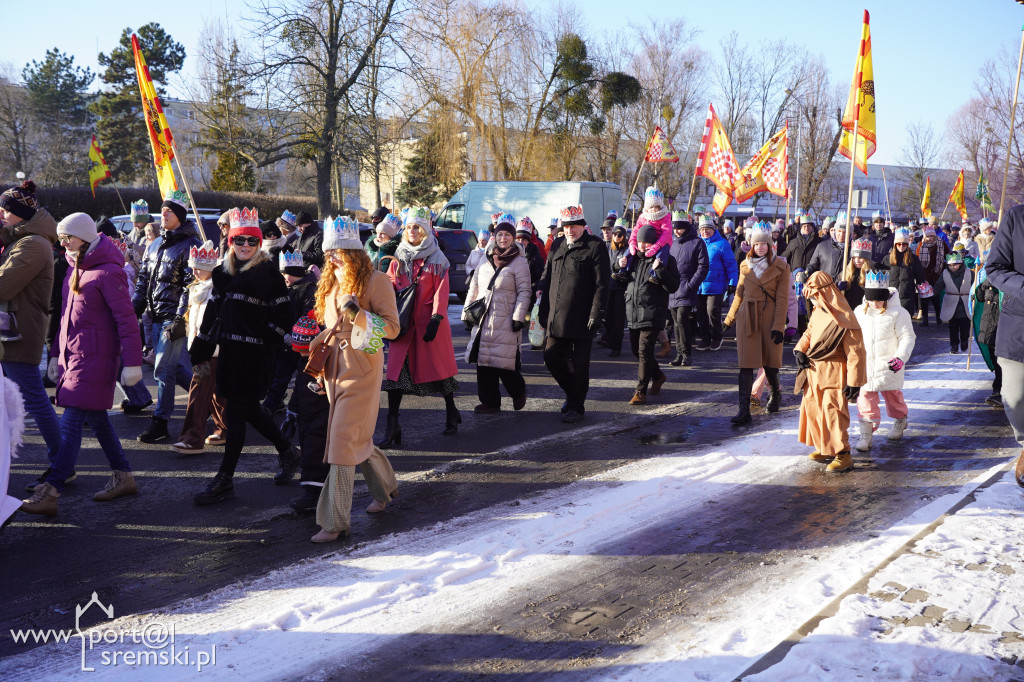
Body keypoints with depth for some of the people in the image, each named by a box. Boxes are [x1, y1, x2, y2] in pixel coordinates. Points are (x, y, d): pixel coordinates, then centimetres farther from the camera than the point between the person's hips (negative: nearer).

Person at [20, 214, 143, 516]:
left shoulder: (108, 272, -13)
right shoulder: (75, 268, 14)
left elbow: (126, 318, -16)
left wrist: (132, 362, -19)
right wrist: (57, 353, 21)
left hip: (95, 358, -9)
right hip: (72, 354, 9)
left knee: (71, 422, -11)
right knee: (96, 419, 13)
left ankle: (50, 492, -12)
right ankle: (123, 477, 24)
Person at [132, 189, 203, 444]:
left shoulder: (190, 246, -10)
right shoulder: (155, 246, 16)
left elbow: (191, 287, -16)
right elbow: (144, 280, 20)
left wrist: (180, 320, -21)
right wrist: (134, 309, 11)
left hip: (175, 317, -8)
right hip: (157, 317, 8)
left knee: (164, 370, -6)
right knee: (174, 367, 14)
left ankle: (160, 422, 3)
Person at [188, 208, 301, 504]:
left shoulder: (268, 272, -6)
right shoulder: (224, 272, 14)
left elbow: (282, 314, -8)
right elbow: (213, 312, 16)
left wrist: (268, 344, -16)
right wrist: (201, 352, 14)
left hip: (254, 354, -7)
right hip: (229, 349, 7)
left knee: (236, 412, -3)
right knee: (249, 409, 14)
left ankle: (224, 480, 6)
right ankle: (288, 452, 34)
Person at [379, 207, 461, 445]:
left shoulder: (436, 260, 0)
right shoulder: (398, 259, 11)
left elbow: (441, 291, -6)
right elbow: (389, 289, 8)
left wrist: (436, 319, -16)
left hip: (429, 321, -3)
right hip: (403, 322, 3)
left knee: (439, 367, 6)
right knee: (396, 370, -4)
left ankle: (451, 414, 28)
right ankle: (392, 428, -4)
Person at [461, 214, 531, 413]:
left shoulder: (519, 262, -1)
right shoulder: (486, 261, 15)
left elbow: (524, 292, -6)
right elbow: (473, 290, 19)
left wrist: (518, 317, -13)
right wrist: (467, 314, 15)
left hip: (505, 321, -5)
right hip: (483, 320, 5)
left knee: (504, 361, -8)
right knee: (484, 360, 3)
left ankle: (518, 391, 19)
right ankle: (489, 401, 12)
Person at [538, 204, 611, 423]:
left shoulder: (596, 247, -5)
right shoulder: (556, 246, 13)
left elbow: (602, 284, -9)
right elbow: (546, 279, 17)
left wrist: (596, 314, -16)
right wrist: (544, 312, 13)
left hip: (582, 319, -6)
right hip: (557, 318, 6)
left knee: (579, 364, 3)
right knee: (551, 357, 8)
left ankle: (577, 406, 15)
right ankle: (573, 392, 31)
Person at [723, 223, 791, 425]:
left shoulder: (780, 267, -2)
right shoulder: (745, 265, 8)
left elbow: (782, 299, -4)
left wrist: (778, 326, -10)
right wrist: (730, 318, 17)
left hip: (769, 317, -2)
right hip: (747, 317, 2)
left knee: (769, 362, 6)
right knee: (746, 363, -5)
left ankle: (776, 394, 38)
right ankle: (744, 410, -9)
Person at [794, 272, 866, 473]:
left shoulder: (843, 320, -20)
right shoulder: (817, 313, 7)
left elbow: (855, 352, -19)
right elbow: (809, 333, 21)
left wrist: (854, 382, -20)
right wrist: (800, 350, 0)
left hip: (834, 375, -9)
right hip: (815, 372, 9)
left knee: (833, 412, -10)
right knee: (812, 408, 15)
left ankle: (843, 455, -1)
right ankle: (824, 448, 30)